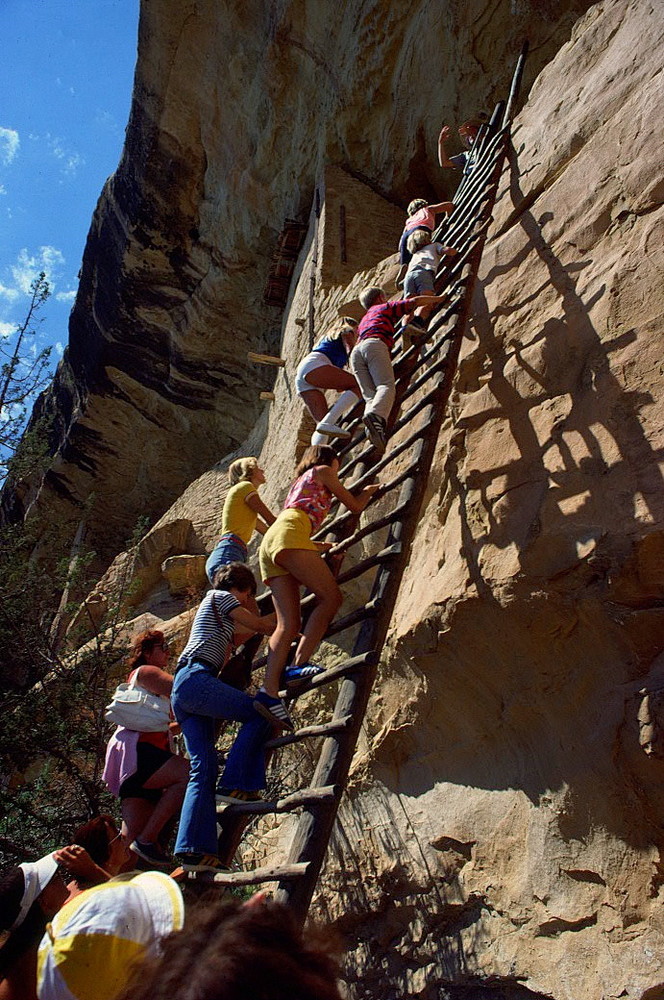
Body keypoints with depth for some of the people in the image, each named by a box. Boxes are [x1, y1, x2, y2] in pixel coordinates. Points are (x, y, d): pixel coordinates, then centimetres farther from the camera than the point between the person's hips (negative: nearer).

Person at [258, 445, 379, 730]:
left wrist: (325, 547, 47)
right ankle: (299, 665, -24)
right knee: (331, 597, -12)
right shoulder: (322, 471, 18)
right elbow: (355, 506, 19)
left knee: (288, 624, -5)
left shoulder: (300, 482, 40)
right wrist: (369, 491, 39)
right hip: (288, 535, -8)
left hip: (270, 545, 8)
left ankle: (269, 692, -19)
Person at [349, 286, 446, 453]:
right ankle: (375, 416, -53)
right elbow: (415, 301, 17)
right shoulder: (386, 307, 26)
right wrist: (436, 298, 33)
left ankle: (372, 429, -35)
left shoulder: (364, 320, 42)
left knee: (370, 395, -7)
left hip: (355, 351, 6)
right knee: (386, 386, -23)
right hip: (375, 345, -6)